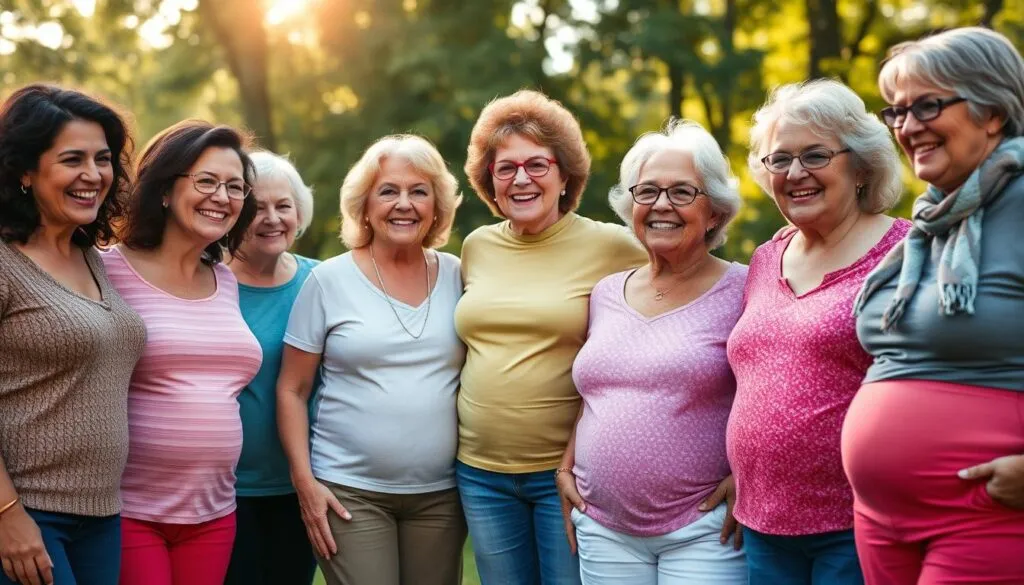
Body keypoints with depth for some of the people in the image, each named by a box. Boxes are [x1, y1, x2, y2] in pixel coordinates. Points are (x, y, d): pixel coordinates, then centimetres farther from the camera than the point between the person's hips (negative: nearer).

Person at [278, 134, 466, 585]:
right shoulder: (329, 281, -2)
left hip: (441, 493, 3)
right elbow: (291, 391, 0)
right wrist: (305, 481, -7)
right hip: (349, 492, -3)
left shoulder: (457, 277, 6)